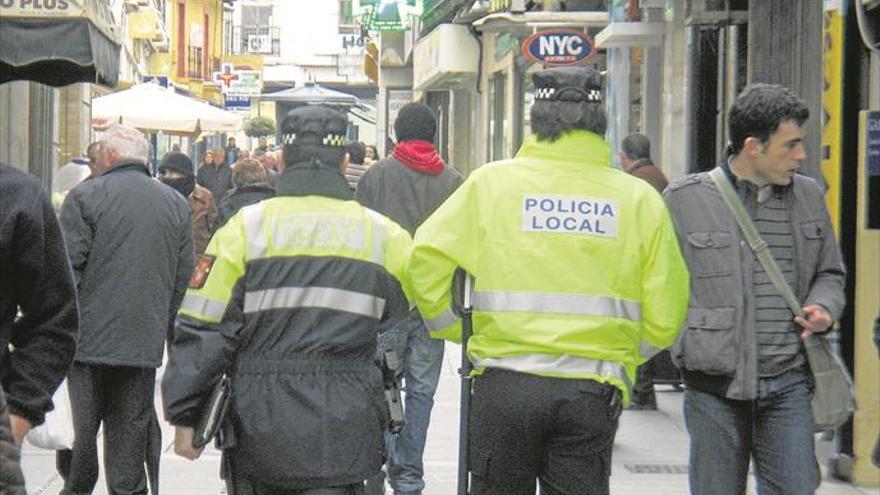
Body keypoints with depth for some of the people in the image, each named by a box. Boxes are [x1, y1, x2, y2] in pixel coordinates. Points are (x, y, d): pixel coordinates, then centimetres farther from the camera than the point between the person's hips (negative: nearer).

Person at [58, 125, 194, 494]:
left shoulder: (85, 196, -4)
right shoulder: (176, 204, 9)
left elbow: (67, 271, -8)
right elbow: (183, 277, 11)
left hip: (89, 339, -3)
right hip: (144, 345, 3)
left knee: (80, 430, 5)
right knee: (130, 432, 7)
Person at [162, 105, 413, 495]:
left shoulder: (244, 228, -1)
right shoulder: (384, 235, 4)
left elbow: (203, 329, -3)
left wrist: (184, 416, 3)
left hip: (258, 431, 0)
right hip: (342, 436, 0)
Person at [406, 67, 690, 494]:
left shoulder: (490, 182, 0)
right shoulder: (639, 198, 2)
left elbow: (426, 259, -3)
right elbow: (665, 317, 1)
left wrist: (453, 330, 11)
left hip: (505, 384, 0)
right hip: (593, 393, 1)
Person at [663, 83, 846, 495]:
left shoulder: (808, 196, 10)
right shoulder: (685, 199, -3)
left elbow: (829, 272, 22)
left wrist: (822, 307, 0)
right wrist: (688, 350, -7)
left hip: (788, 383, 3)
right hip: (715, 384, -3)